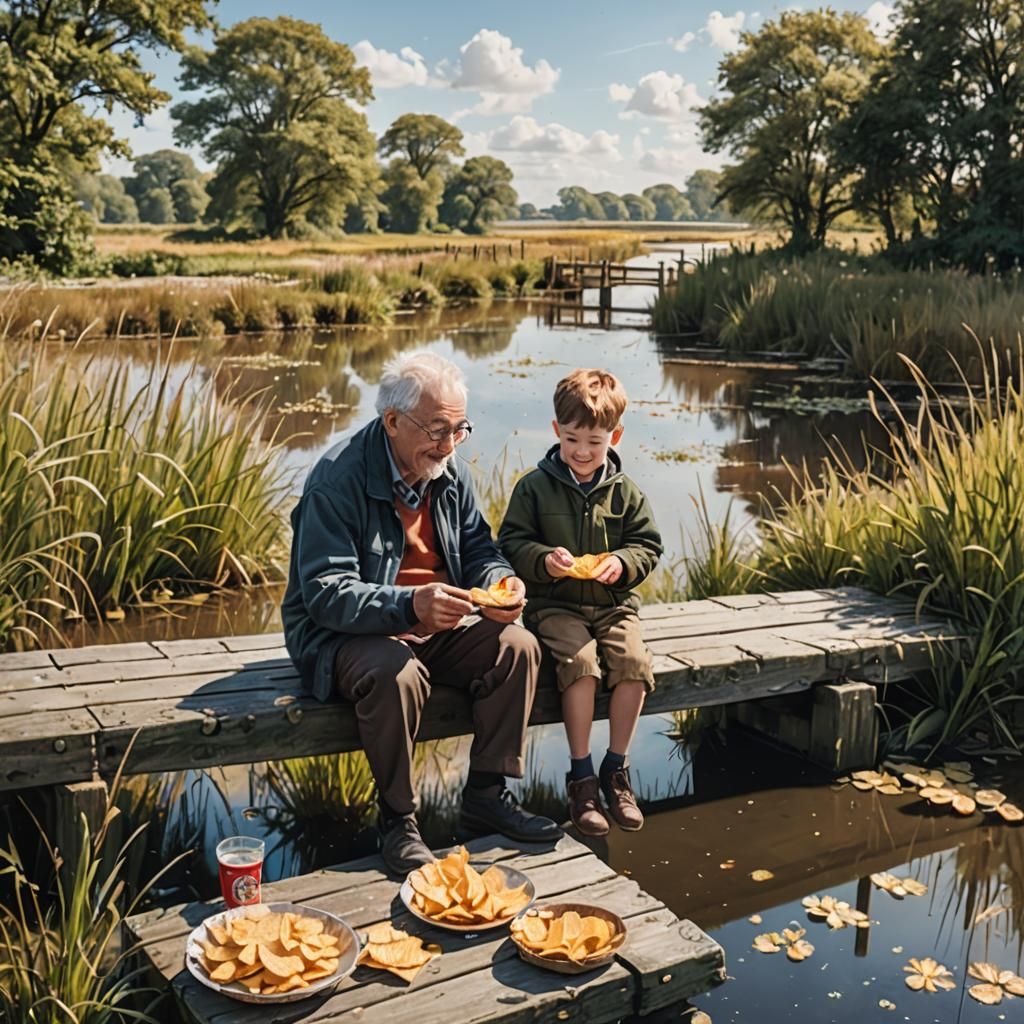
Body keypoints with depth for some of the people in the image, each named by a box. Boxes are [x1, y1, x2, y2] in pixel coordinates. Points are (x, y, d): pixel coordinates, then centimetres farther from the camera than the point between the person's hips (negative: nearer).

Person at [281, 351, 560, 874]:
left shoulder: (449, 471, 2)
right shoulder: (338, 480, -21)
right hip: (344, 633, -6)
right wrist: (408, 604, -41)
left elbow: (477, 547, 12)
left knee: (517, 645, -14)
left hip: (437, 626, 7)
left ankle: (486, 793, -1)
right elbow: (325, 593, -25)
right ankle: (397, 819, -14)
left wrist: (499, 581, -13)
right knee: (394, 675, -37)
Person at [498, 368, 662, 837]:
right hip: (555, 603, -2)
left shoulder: (625, 492, 7)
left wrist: (623, 563, -13)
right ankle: (581, 775, -14)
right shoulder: (534, 486, 1)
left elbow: (648, 545, 9)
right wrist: (543, 560, -20)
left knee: (634, 662, -23)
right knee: (581, 661, -29)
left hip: (613, 601, 3)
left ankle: (616, 768, -4)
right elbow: (511, 543, 0)